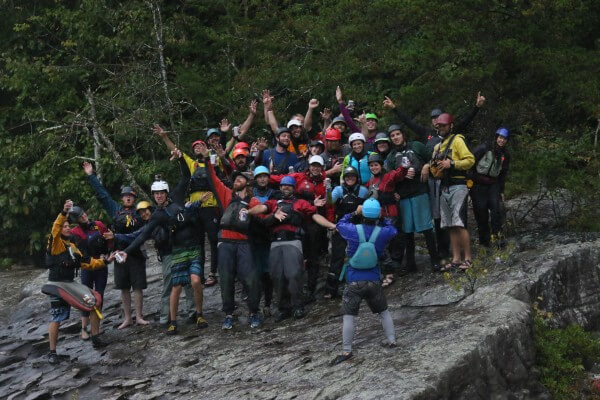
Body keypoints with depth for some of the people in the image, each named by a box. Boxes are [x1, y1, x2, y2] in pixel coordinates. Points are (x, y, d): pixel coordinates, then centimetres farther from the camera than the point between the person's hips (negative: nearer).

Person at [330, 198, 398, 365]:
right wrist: (380, 218, 14)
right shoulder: (383, 232, -6)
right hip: (373, 281, 2)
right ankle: (391, 339, 25)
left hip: (354, 282, -2)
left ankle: (346, 351, -4)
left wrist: (355, 213, 16)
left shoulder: (353, 230, -10)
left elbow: (340, 224, 13)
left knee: (349, 316, -1)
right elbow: (393, 229, 19)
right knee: (383, 311, 22)